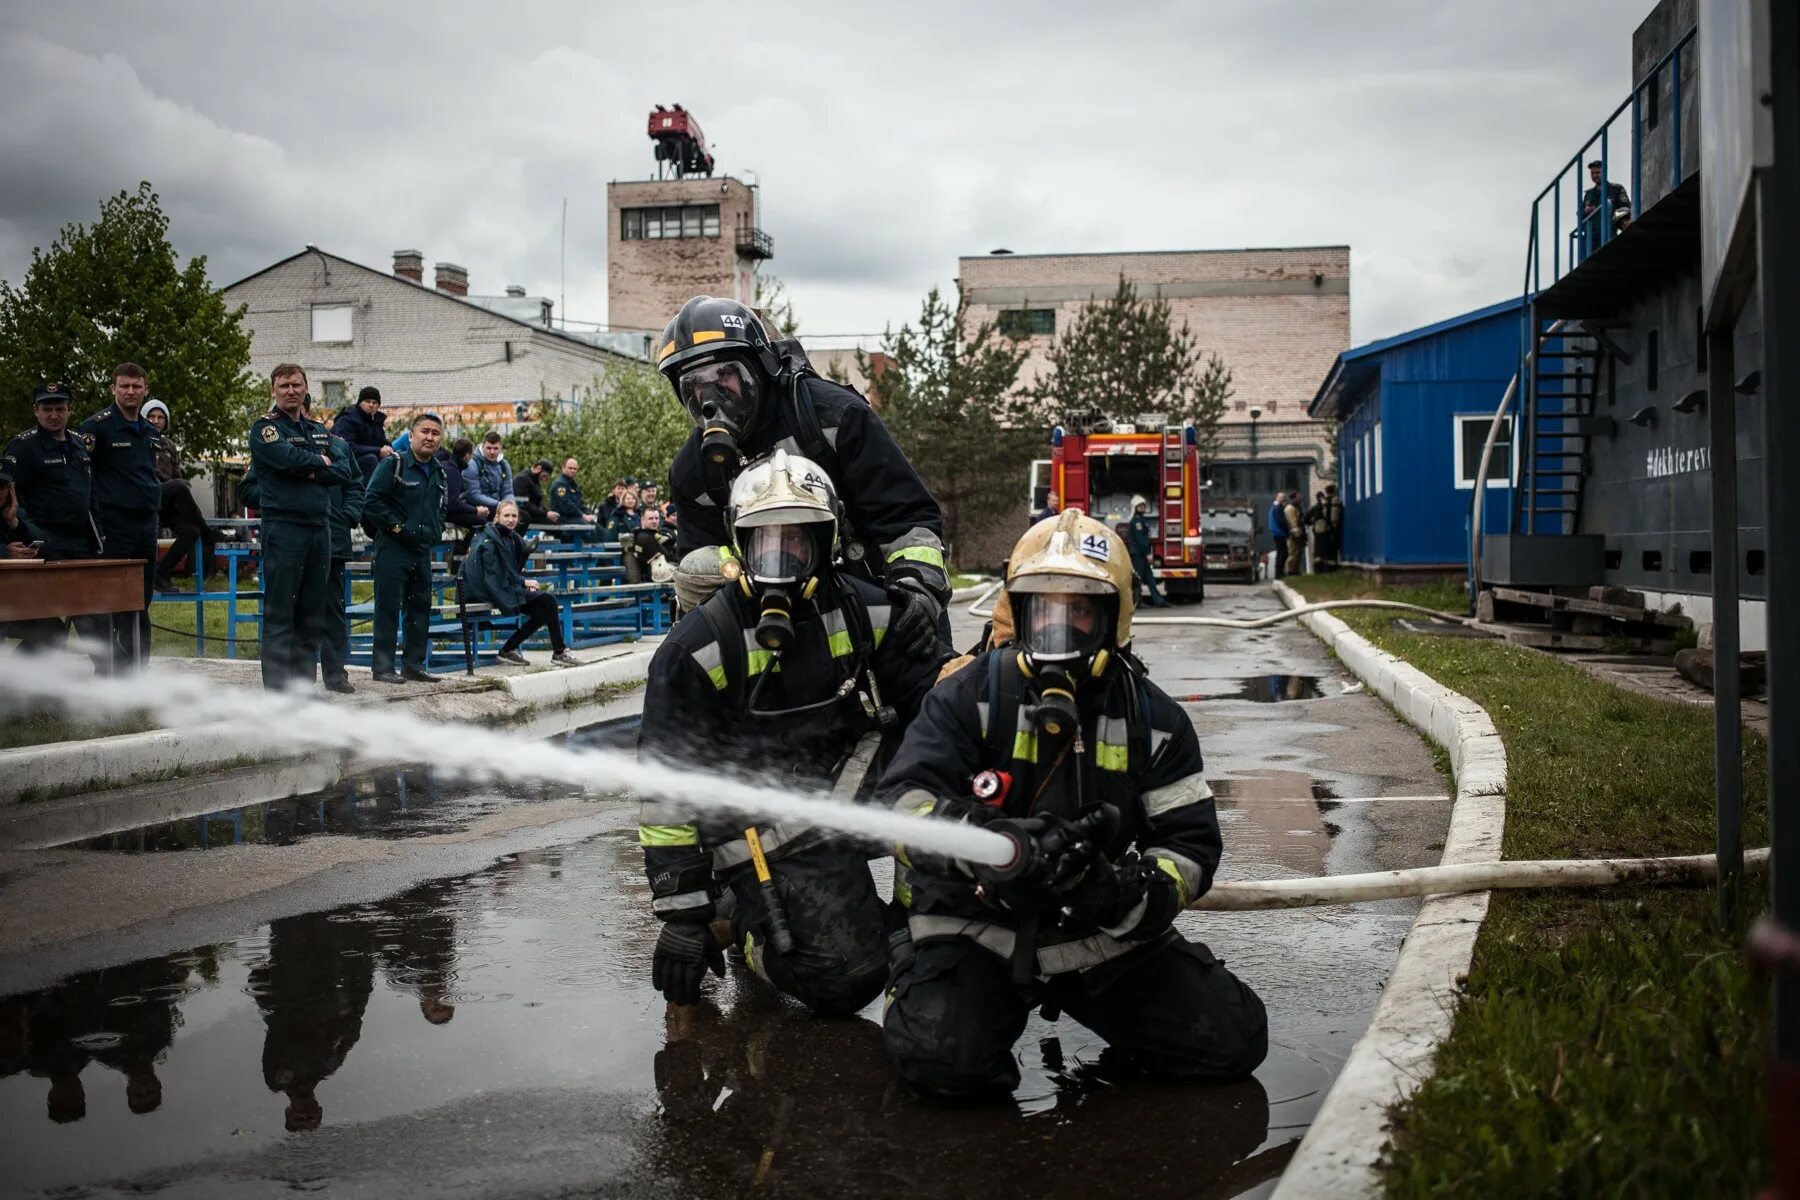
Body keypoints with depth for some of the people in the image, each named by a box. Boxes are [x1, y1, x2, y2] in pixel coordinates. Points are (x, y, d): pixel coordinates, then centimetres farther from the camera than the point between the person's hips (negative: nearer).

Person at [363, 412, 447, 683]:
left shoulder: (441, 473, 14)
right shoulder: (393, 464, -8)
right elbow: (372, 502, -13)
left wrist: (435, 533, 11)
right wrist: (396, 527, -15)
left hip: (423, 550, 7)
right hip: (392, 548, -7)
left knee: (420, 607, 9)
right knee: (388, 607, -5)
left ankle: (414, 664, 17)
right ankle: (383, 666, -1)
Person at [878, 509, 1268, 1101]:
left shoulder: (1152, 718, 2)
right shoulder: (968, 697, -6)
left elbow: (1192, 845, 0)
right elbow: (904, 803, -19)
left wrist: (1129, 893, -23)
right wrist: (987, 838, -41)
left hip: (1105, 935, 3)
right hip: (979, 926, -3)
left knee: (1232, 1039, -8)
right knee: (944, 1057, -28)